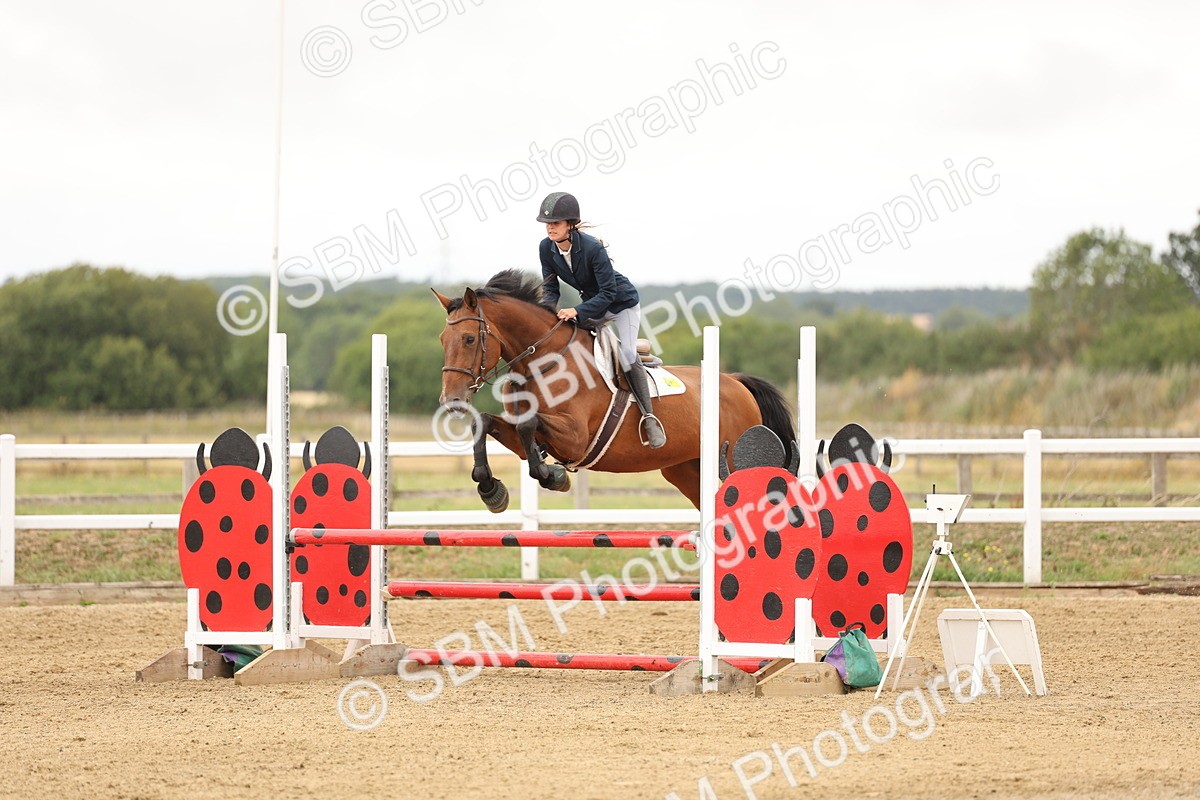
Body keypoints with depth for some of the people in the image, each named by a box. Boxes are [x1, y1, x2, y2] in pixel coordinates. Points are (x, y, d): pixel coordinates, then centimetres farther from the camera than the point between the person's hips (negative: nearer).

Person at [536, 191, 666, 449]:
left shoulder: (592, 248, -32)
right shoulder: (546, 248, -14)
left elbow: (608, 292, -30)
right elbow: (550, 287, -4)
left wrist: (578, 311, -39)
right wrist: (547, 311, -25)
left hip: (622, 302, -7)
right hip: (592, 304, 7)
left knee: (626, 356, -20)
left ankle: (648, 417, -14)